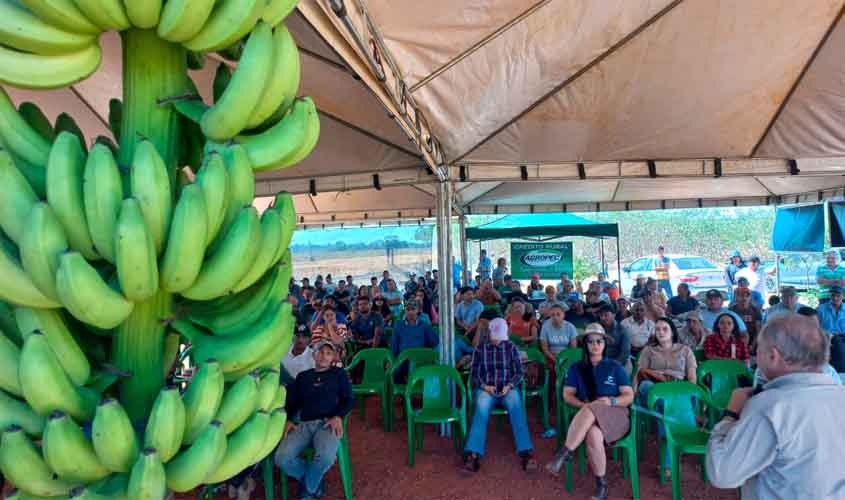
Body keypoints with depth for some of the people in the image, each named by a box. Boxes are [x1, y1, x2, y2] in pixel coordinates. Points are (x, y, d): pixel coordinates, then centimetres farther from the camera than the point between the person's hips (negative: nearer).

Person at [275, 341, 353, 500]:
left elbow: (348, 400, 8)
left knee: (326, 456, -35)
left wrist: (338, 416, -11)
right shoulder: (302, 376, 22)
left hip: (327, 423, -3)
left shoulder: (339, 373, 15)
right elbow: (292, 401, 18)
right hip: (304, 424, 3)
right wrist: (288, 420, -2)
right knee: (282, 458, -25)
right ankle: (315, 480, 3)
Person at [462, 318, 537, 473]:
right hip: (486, 389, 0)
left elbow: (519, 372, 7)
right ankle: (473, 454, -42)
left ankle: (526, 453, -39)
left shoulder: (511, 348, 10)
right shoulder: (480, 349, 9)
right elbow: (474, 374, 8)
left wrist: (509, 386, -12)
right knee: (481, 409, -33)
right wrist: (485, 386, -11)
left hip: (508, 388, 1)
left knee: (517, 407, -33)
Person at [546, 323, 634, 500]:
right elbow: (567, 395, 7)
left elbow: (629, 396, 7)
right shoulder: (576, 368, 14)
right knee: (593, 435, -36)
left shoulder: (615, 367, 11)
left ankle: (565, 453, -33)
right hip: (588, 416, 1)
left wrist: (611, 401, -14)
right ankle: (601, 485, -20)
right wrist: (583, 405, -13)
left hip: (615, 415, -1)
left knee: (590, 412, -36)